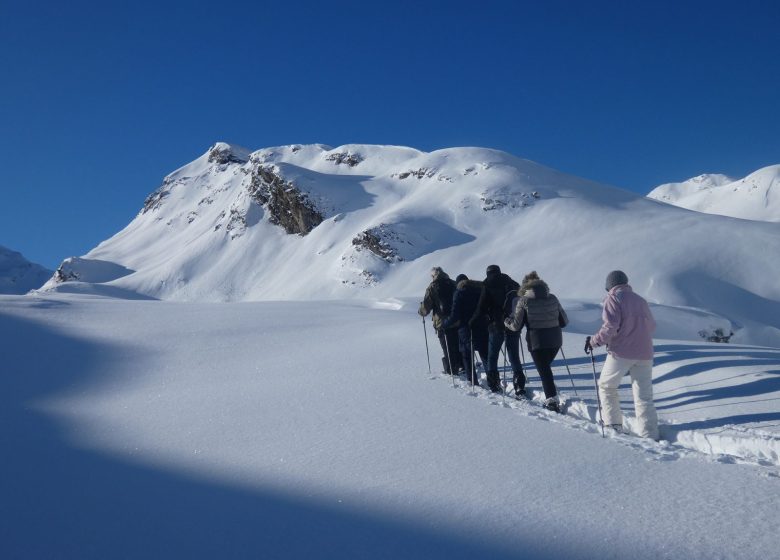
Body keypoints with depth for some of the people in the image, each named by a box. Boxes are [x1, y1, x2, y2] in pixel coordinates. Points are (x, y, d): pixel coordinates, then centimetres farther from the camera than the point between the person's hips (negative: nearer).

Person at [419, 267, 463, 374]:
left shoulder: (432, 287, -9)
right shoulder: (453, 284, 6)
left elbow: (426, 306, -9)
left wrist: (421, 311, 12)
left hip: (442, 322, -5)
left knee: (447, 347, 2)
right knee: (458, 344, 18)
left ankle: (451, 370, 6)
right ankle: (463, 366, 26)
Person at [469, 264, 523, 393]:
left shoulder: (487, 286, -3)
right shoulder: (513, 284, 9)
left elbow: (481, 308, -8)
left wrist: (472, 322, 2)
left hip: (496, 326, -3)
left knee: (492, 356, 8)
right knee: (514, 356, 10)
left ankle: (494, 384, 4)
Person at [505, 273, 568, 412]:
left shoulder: (523, 301, -5)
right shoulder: (553, 298, 5)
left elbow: (516, 326, -5)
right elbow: (564, 321, 10)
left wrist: (506, 322, 15)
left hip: (537, 341, -4)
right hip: (555, 339, 4)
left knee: (544, 370, 3)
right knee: (546, 367, 23)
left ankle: (552, 400, -6)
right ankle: (551, 397, 28)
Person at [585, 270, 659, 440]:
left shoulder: (613, 299, -4)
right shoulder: (640, 300, 15)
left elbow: (611, 327, -16)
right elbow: (651, 326, 21)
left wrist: (594, 341, -5)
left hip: (621, 353, -5)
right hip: (644, 354, 5)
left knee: (606, 386, 15)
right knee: (644, 397, 6)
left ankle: (613, 425, 11)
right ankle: (649, 435, 1)